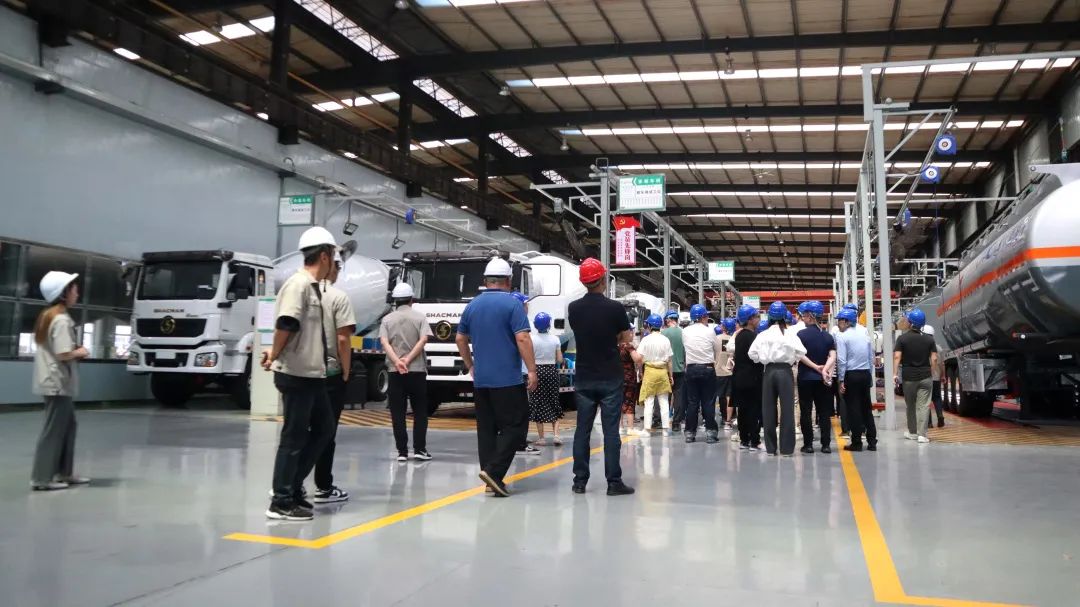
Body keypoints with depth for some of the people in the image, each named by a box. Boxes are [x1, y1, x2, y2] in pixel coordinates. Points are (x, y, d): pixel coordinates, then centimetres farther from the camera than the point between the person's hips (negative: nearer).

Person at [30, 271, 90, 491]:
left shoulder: (46, 316, 13)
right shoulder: (62, 319, -16)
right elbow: (63, 354, -24)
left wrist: (75, 351, 12)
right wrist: (80, 352, -6)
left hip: (52, 382, 10)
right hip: (59, 383, -10)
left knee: (68, 426, 15)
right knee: (54, 430, -4)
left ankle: (64, 473, 20)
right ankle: (41, 479, 0)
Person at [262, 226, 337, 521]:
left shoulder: (314, 286, 14)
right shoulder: (299, 283, -15)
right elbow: (286, 324, -24)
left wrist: (275, 353, 4)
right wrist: (275, 356, -14)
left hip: (313, 374, 10)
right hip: (296, 375, -10)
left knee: (323, 429, 16)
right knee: (294, 437, -2)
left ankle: (292, 486, 25)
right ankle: (281, 502, 9)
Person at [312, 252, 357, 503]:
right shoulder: (338, 297, -10)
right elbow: (343, 339, -14)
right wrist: (346, 371, -4)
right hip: (330, 372, -4)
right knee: (325, 431, 3)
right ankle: (324, 488, 9)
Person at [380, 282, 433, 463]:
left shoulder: (387, 319, 6)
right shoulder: (420, 317, 3)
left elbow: (384, 342, -8)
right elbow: (423, 340, -11)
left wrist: (397, 362, -16)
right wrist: (408, 360, -13)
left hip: (395, 372, 1)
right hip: (417, 370, -1)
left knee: (398, 414, 4)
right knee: (420, 412, 8)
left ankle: (402, 451, 3)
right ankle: (419, 449, 4)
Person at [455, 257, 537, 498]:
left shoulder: (472, 305, 10)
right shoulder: (512, 304, -8)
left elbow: (460, 339, 18)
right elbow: (522, 339, -15)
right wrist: (532, 370, -12)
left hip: (481, 379, 6)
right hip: (508, 379, -6)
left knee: (486, 429, 10)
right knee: (515, 426, -1)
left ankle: (491, 478, 11)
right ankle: (493, 471, -13)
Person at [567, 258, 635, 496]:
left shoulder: (573, 308, -1)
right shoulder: (615, 308, -11)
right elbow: (626, 339, 0)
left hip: (584, 378, 3)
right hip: (610, 378, -3)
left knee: (582, 429, 8)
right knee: (611, 431, 1)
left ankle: (580, 480, 11)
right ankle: (614, 481, 4)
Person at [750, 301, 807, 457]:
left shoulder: (763, 335, 1)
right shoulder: (790, 334, -3)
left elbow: (752, 353, -3)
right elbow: (801, 352, -8)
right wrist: (793, 360, 10)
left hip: (769, 371, 2)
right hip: (785, 371, -2)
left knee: (768, 409, 7)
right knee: (787, 409, 1)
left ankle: (770, 447, 10)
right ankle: (787, 448, 1)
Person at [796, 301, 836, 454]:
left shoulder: (801, 334, -6)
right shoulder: (828, 336, 5)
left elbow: (801, 355, -16)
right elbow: (833, 357, -7)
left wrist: (815, 367, -12)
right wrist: (825, 369, -17)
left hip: (805, 378, -3)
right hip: (822, 379, 3)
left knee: (806, 412, 3)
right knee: (824, 412, 7)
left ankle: (808, 444, 3)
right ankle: (826, 444, 7)